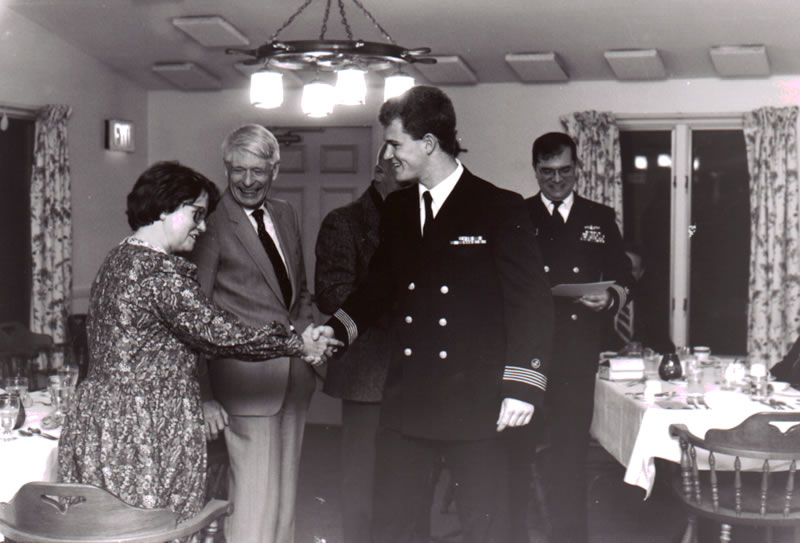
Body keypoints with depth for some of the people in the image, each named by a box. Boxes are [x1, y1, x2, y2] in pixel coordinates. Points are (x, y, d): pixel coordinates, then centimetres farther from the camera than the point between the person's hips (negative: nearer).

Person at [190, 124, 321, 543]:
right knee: (254, 506, -6)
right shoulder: (213, 225, -10)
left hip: (294, 374, 7)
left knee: (285, 497, 14)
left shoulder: (286, 215, 12)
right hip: (247, 381, -7)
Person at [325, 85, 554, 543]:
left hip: (475, 404, -5)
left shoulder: (501, 209, -5)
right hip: (406, 402, 5)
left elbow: (532, 300, -6)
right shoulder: (397, 210, 12)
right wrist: (334, 331, 2)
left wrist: (522, 387, -12)